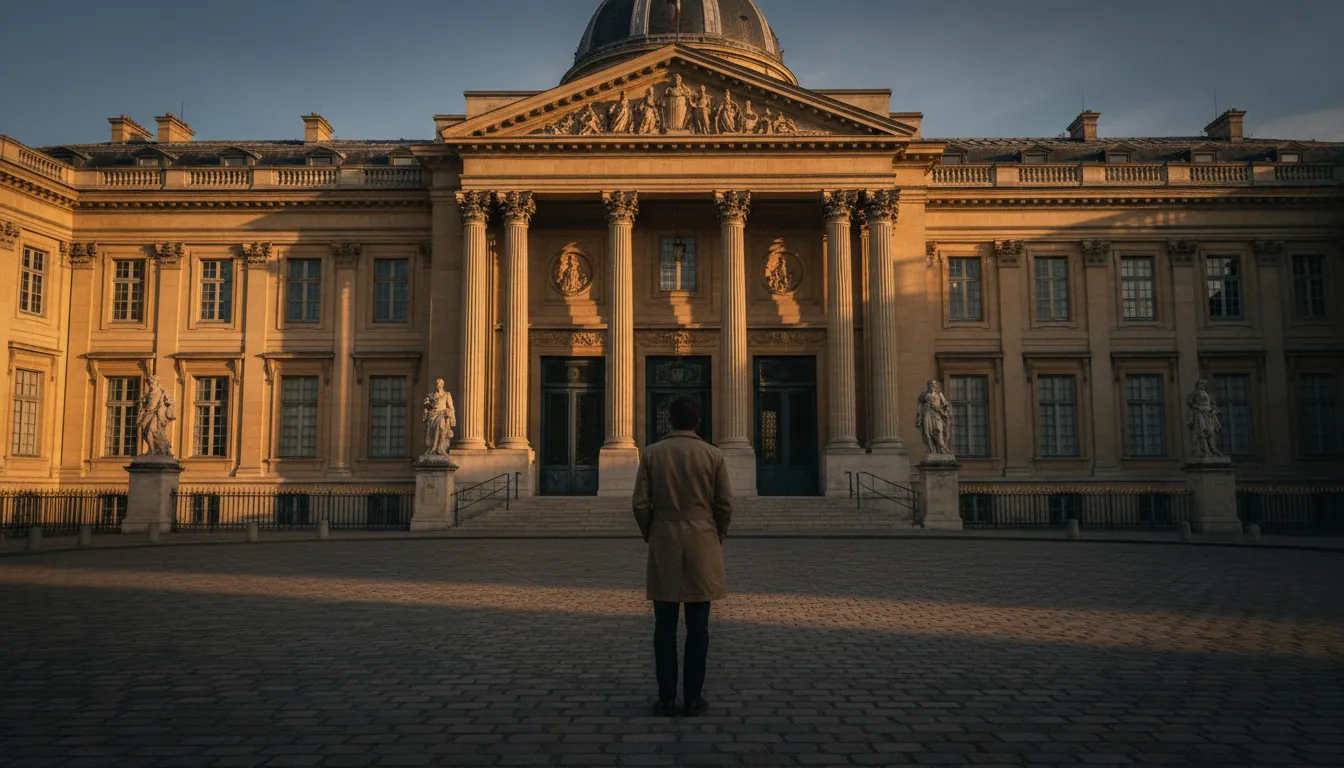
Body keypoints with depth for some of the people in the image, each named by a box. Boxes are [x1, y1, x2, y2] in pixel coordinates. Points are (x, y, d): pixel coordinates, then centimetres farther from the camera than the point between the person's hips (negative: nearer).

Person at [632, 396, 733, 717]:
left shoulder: (651, 453, -1)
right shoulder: (713, 455, -2)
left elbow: (641, 504, -2)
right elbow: (725, 505, 0)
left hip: (663, 547, 1)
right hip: (702, 546, 0)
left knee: (665, 626, 5)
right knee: (697, 627, 4)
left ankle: (666, 697, 8)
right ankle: (693, 698, 7)